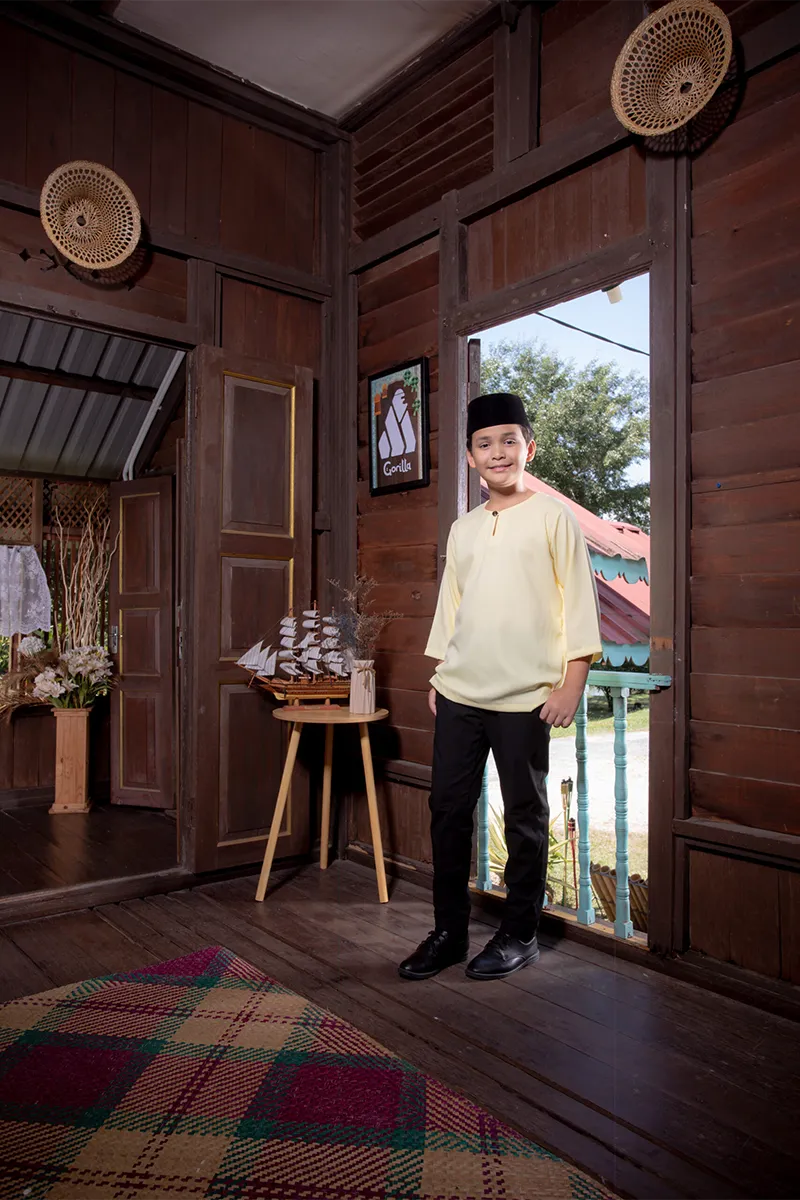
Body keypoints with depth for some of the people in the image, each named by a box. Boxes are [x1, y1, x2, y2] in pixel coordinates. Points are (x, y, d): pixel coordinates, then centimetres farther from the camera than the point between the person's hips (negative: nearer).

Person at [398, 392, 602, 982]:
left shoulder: (553, 517, -1)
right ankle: (449, 931, 22)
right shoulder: (462, 529, 14)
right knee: (448, 809, 7)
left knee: (525, 816, 6)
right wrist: (438, 675, 15)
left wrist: (572, 682, -10)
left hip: (525, 697, -5)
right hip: (459, 694, 5)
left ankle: (520, 933, 23)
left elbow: (579, 600, -4)